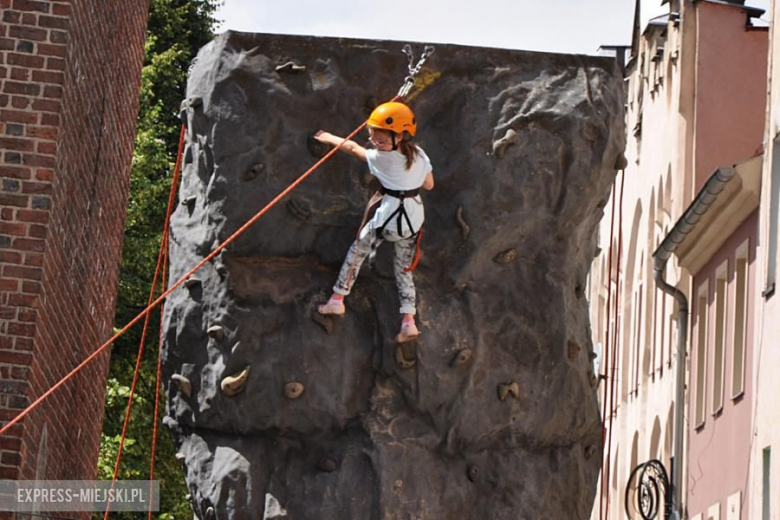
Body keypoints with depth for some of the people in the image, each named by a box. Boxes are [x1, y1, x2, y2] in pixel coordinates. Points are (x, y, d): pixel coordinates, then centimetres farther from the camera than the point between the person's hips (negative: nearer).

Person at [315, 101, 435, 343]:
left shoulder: (381, 158, -13)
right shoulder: (419, 155, 0)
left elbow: (353, 148, 1)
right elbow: (429, 184, 10)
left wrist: (330, 138, 15)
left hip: (389, 217, -5)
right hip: (414, 218, 5)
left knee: (356, 251, 15)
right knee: (404, 268, 14)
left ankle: (337, 300, 17)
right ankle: (408, 321, 5)